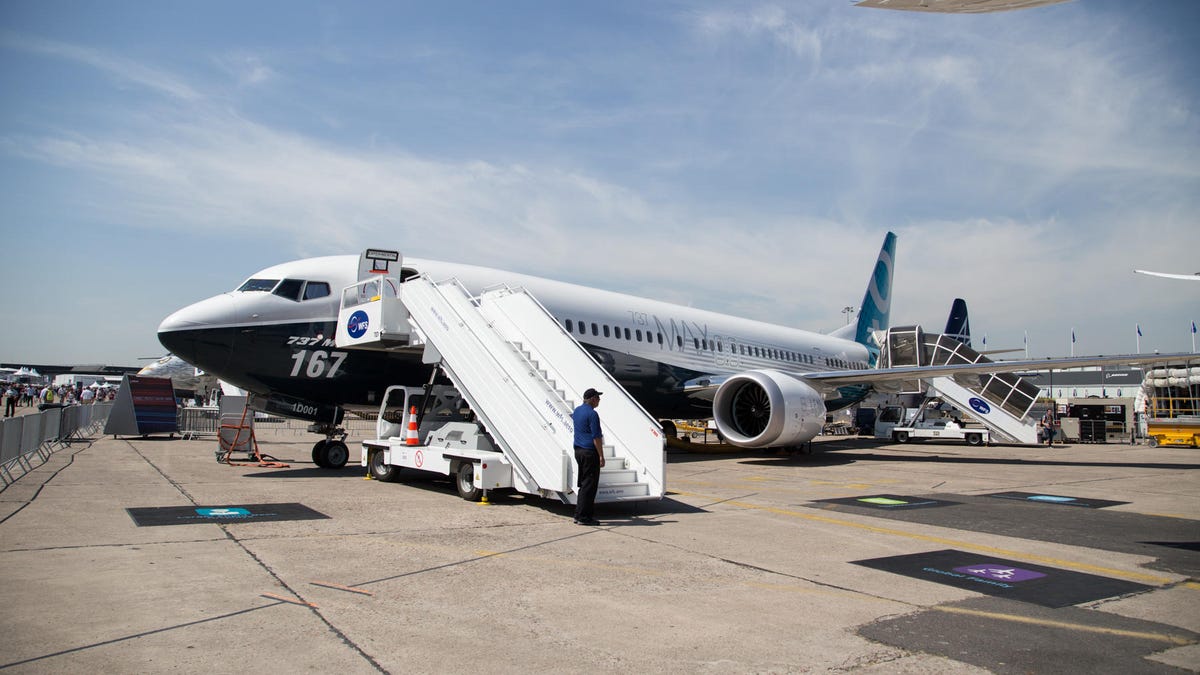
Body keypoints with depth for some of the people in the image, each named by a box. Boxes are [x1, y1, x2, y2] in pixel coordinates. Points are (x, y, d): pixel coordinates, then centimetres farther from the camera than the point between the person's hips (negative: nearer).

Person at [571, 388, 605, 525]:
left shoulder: (577, 411, 11)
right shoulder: (592, 414, -16)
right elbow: (596, 437, -18)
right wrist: (601, 456, -15)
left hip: (578, 450, 9)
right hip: (590, 452, -9)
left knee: (583, 483, 14)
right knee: (589, 485, -4)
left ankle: (579, 514, 16)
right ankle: (583, 517, -3)